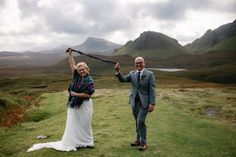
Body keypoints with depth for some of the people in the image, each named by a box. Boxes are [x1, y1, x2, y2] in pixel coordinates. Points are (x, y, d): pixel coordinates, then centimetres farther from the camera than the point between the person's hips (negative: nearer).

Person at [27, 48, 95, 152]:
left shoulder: (89, 80, -11)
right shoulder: (77, 76, 3)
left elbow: (87, 94, -17)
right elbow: (72, 65, 3)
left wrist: (75, 94, -13)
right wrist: (70, 54, -2)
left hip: (84, 105, -5)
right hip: (74, 104, 5)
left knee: (85, 124, 5)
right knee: (74, 124, 7)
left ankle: (87, 142, 20)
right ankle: (76, 143, 17)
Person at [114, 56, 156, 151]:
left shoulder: (149, 74, -4)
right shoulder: (132, 74, 7)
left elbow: (152, 90, -7)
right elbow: (122, 79, -4)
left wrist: (152, 104, -14)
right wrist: (118, 72, -21)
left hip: (144, 102, -4)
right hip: (134, 102, 4)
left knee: (140, 121, -12)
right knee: (138, 122, 13)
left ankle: (143, 143, 4)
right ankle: (138, 140, 28)